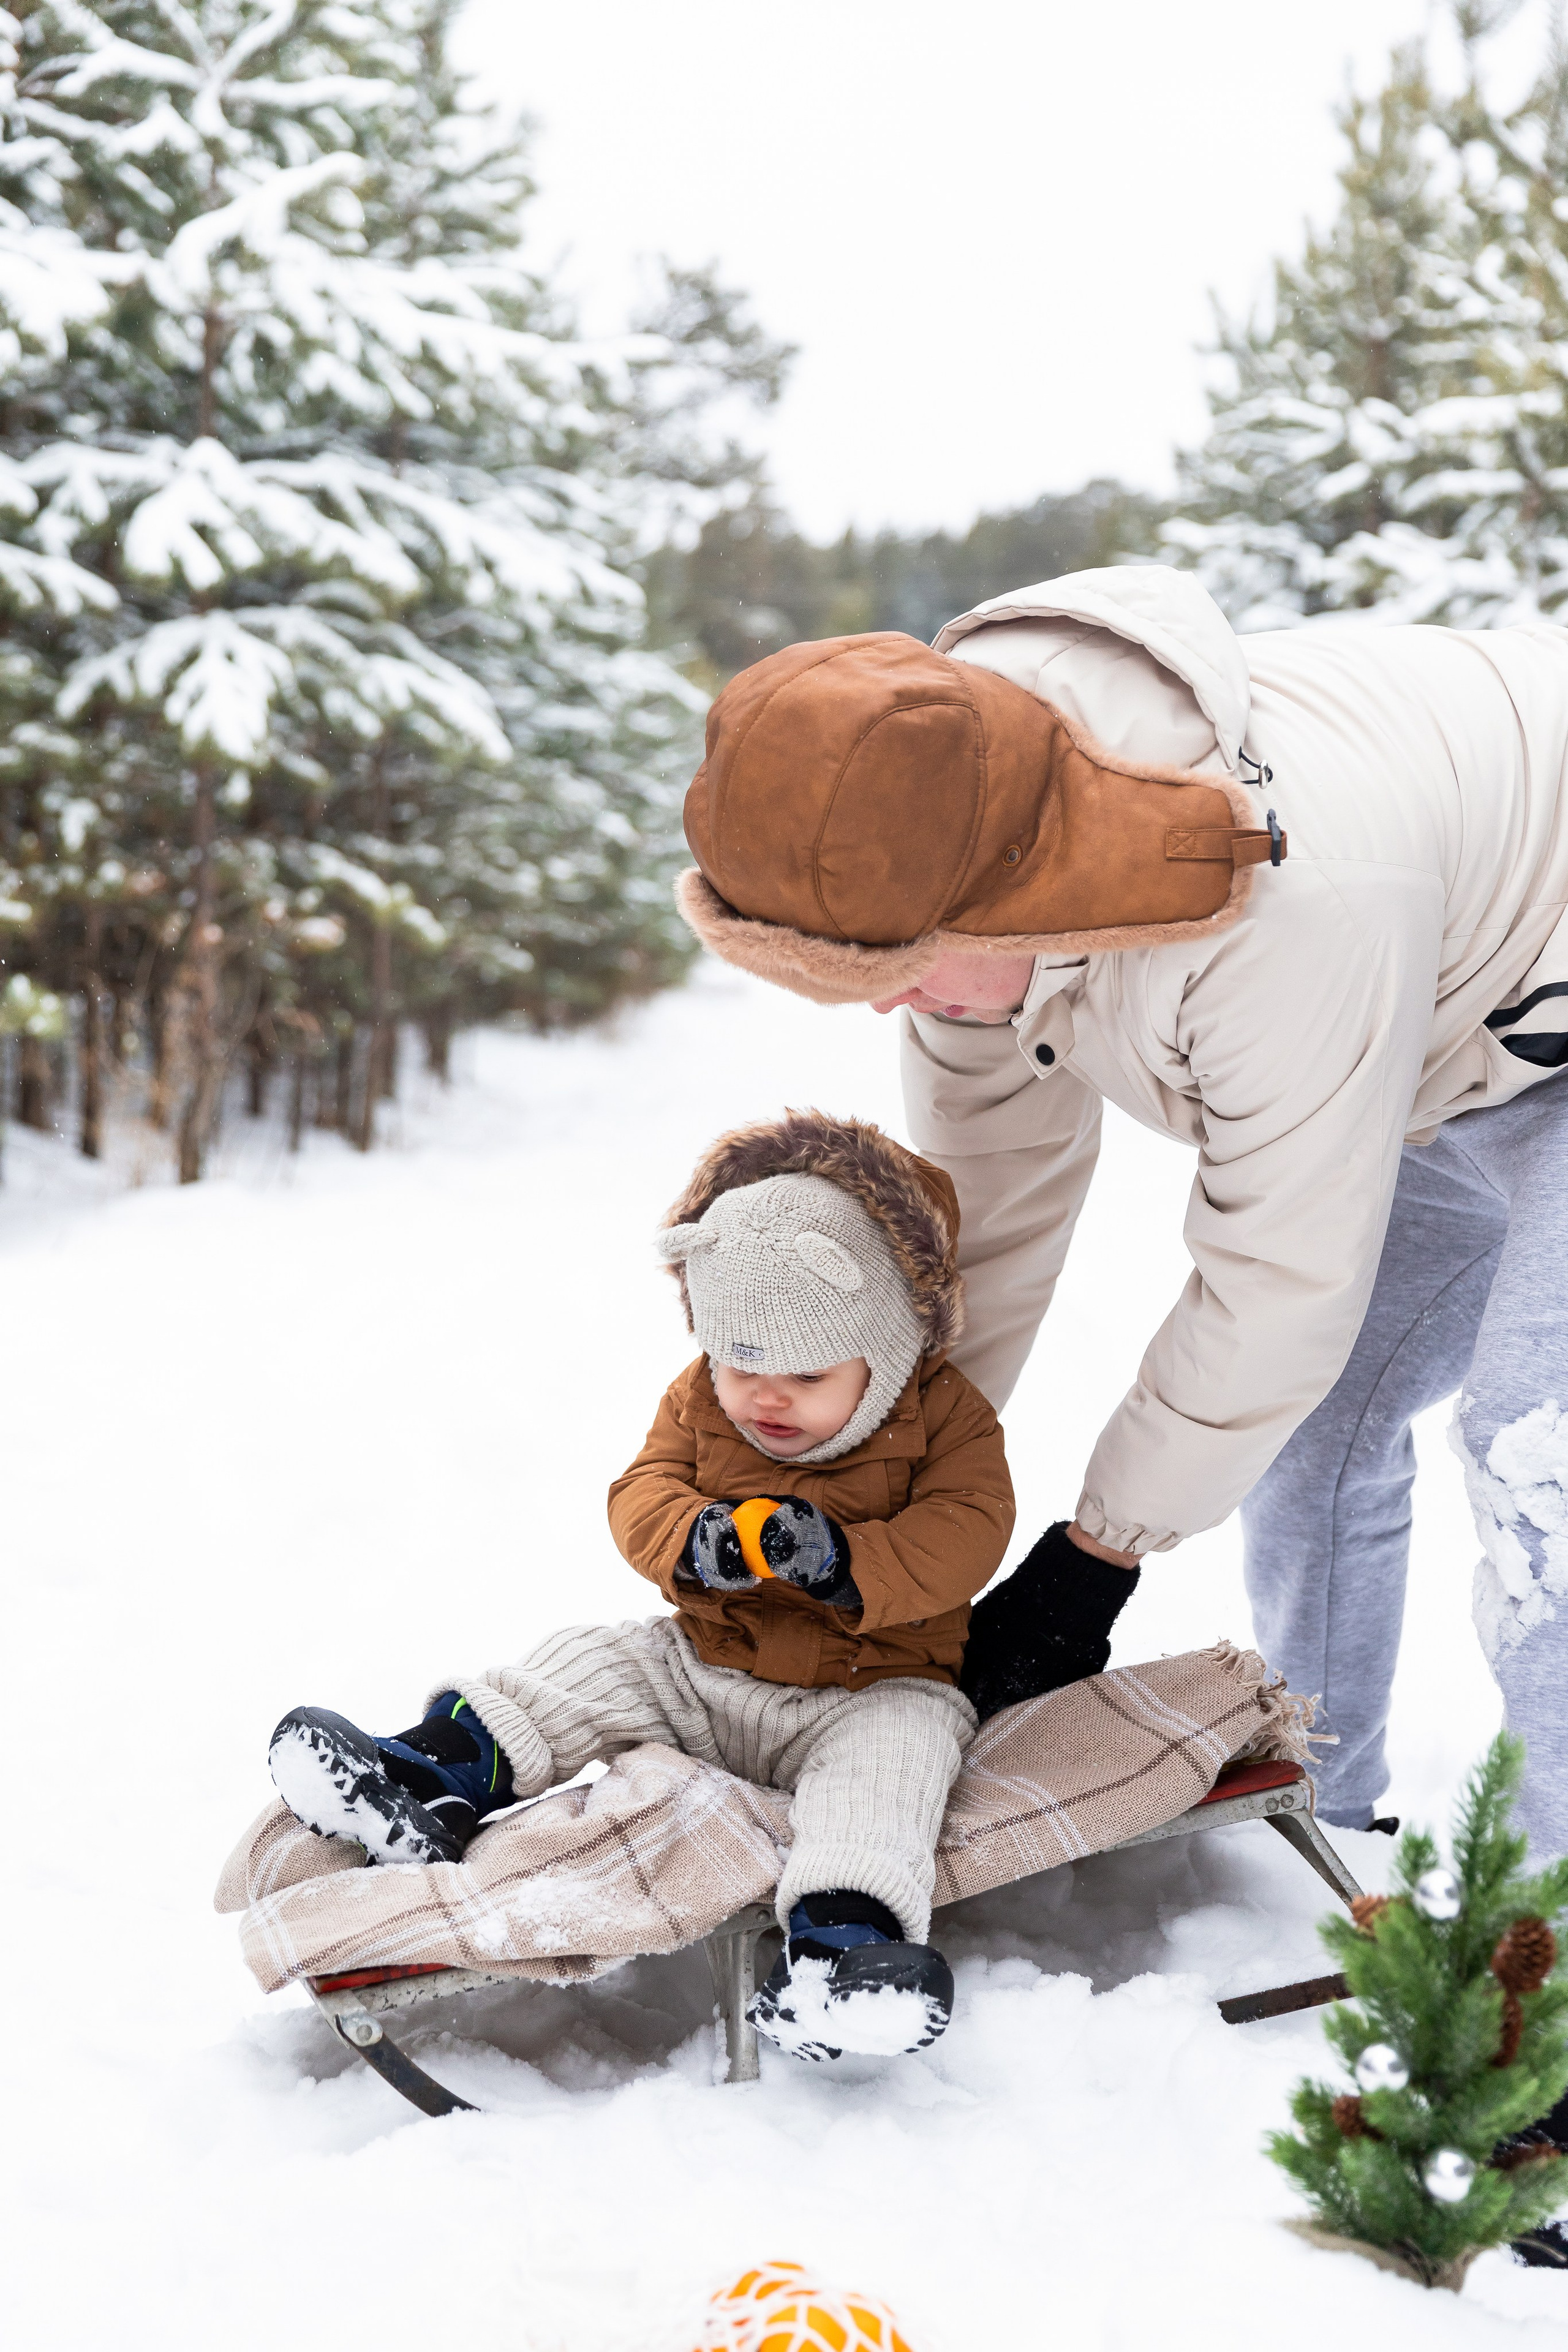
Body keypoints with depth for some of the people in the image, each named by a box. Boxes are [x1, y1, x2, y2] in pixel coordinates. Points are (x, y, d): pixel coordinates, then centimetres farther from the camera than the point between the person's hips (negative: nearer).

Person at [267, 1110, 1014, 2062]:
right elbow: (640, 1495, -3)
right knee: (591, 1665, -11)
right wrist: (698, 1539, -27)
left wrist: (846, 1561, -36)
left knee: (894, 1744, -34)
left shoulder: (946, 1418, -10)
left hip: (876, 1688, -5)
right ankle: (438, 1777, -21)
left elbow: (964, 1537, -20)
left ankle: (843, 1941, -53)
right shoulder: (701, 1401, 3)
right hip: (700, 1670, 5)